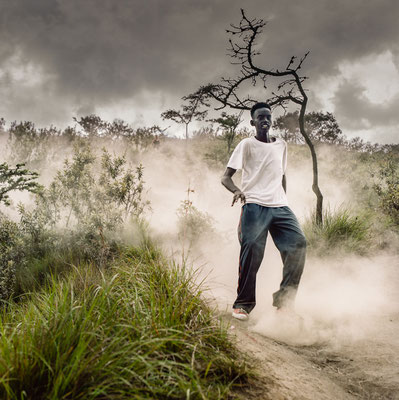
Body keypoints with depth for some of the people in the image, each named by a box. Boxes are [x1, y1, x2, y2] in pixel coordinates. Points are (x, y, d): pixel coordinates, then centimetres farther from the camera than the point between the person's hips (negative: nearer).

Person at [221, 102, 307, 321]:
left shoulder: (281, 145, 19)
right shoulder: (247, 144, 3)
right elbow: (226, 177, -3)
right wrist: (236, 190, -24)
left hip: (280, 206, 5)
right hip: (254, 206, -4)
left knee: (298, 243, -13)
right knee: (251, 251, -13)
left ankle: (284, 299, -6)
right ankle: (243, 304, 1)